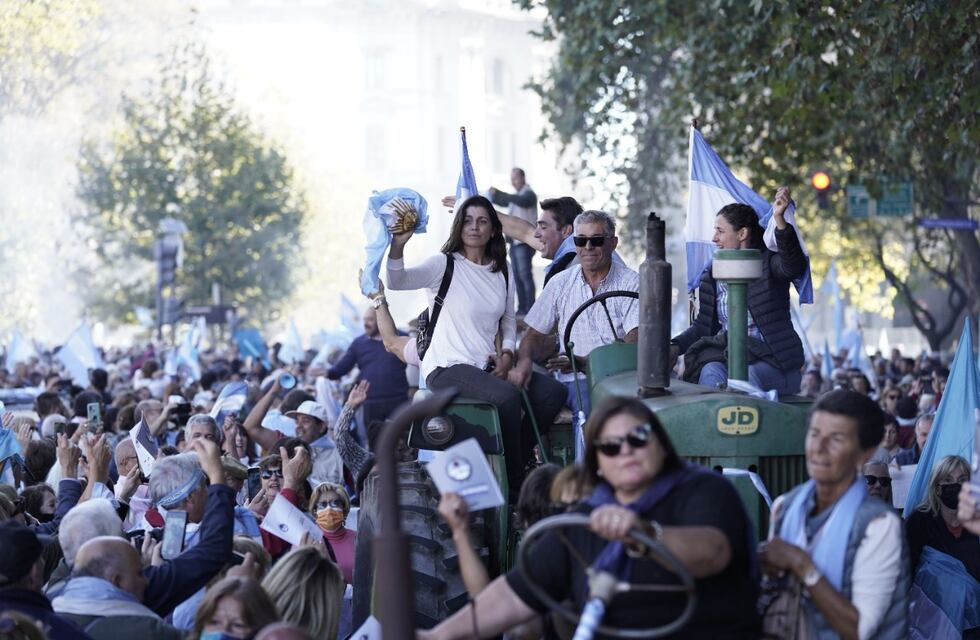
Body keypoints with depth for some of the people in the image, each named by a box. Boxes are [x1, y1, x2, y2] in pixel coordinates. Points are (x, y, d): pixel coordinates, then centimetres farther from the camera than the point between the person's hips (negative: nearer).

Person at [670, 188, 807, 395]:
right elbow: (703, 326, 19)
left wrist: (779, 220, -37)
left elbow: (794, 267, -23)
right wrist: (676, 347, 1)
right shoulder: (712, 276, 17)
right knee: (711, 372, -29)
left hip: (773, 363, -4)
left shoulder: (768, 264, 1)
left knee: (749, 377, -35)